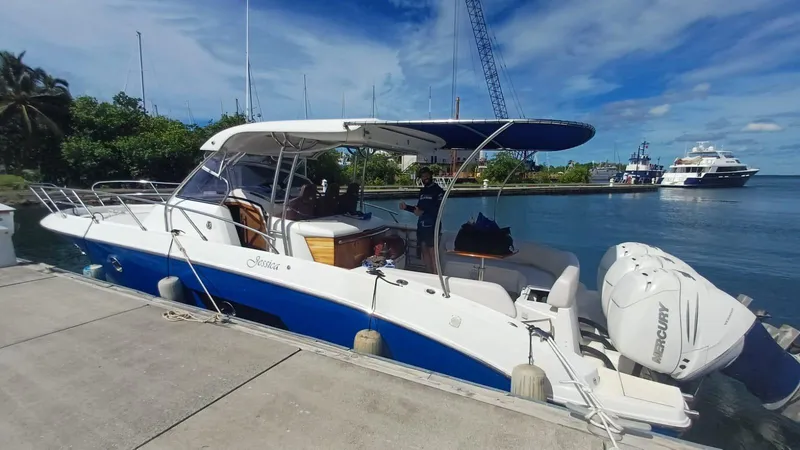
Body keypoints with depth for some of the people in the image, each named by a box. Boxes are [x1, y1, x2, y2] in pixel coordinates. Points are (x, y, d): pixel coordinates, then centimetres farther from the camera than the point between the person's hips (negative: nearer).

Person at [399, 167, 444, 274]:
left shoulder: (438, 190, -5)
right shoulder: (422, 191, 16)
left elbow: (439, 210, -15)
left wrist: (423, 212, -23)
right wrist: (406, 207, 7)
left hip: (432, 226, -7)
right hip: (421, 225, 7)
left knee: (433, 252, -7)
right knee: (425, 251, 10)